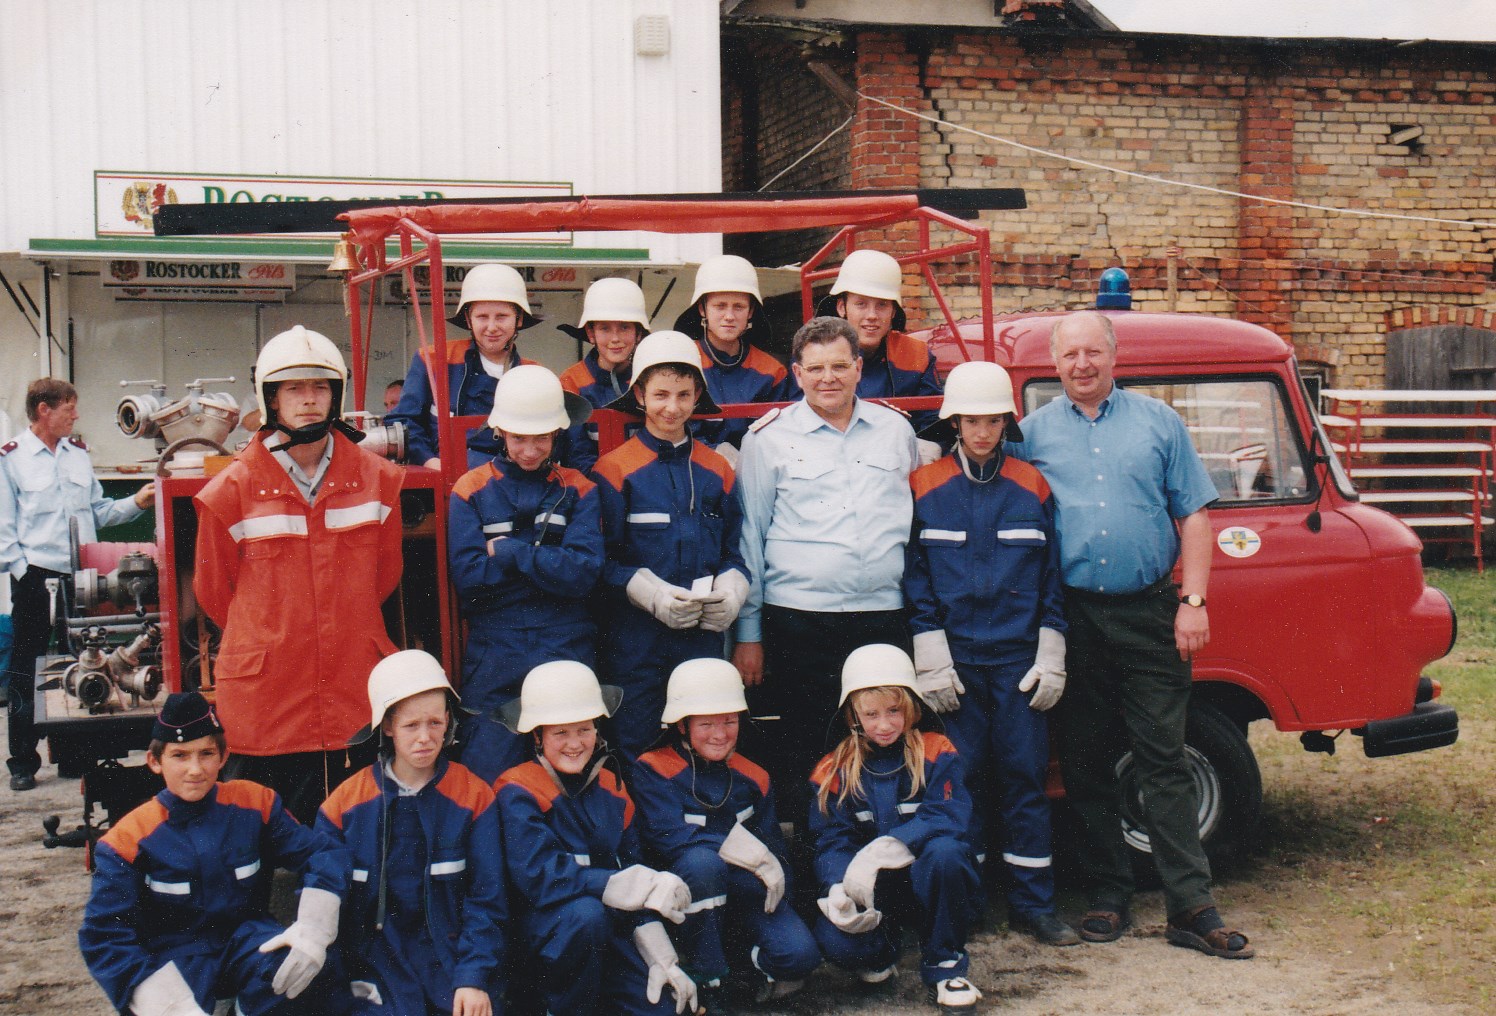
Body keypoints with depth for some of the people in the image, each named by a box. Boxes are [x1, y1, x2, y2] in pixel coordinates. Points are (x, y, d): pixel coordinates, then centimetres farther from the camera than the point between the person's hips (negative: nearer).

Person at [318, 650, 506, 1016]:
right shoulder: (343, 805, 3)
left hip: (451, 955, 1)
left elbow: (486, 900, 0)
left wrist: (473, 978, -11)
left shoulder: (474, 797, 1)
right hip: (376, 965, -1)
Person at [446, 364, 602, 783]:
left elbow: (583, 573, -10)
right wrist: (546, 561, -9)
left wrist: (508, 551, -9)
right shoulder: (471, 491, 5)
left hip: (567, 652, 0)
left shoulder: (577, 490, 5)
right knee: (487, 779, -1)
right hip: (494, 652, 0)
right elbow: (468, 577, -8)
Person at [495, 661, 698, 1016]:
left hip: (608, 933, 5)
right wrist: (643, 887, -30)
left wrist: (661, 956, -2)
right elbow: (537, 876, -26)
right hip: (538, 937, -5)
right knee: (586, 912, -36)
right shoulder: (518, 793, -13)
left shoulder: (611, 787, 6)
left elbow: (631, 867, 9)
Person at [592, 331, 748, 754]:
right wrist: (652, 593, -18)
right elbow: (601, 557, -5)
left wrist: (730, 592, -8)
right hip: (636, 636, -3)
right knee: (636, 750, 1)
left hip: (704, 634, 4)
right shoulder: (614, 468, -2)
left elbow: (734, 551, 12)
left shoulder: (716, 470, 10)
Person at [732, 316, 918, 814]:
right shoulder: (769, 437, 4)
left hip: (885, 618, 2)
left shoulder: (897, 429, 12)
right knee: (796, 759, 2)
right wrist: (748, 634, 2)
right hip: (796, 622, -2)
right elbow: (749, 537, 5)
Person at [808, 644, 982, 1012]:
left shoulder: (935, 753, -2)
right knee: (834, 940, -29)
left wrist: (891, 846, -33)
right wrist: (838, 888, -26)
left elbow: (950, 815, -17)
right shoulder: (834, 771, 3)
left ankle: (943, 966, -12)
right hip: (869, 889, 1)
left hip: (926, 880, -1)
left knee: (944, 851, -35)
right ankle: (883, 947, 11)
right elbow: (831, 841, -4)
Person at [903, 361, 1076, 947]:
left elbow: (1053, 579, 8)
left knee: (1026, 776, 2)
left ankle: (1033, 904, 11)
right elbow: (915, 579, 1)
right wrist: (931, 661, -5)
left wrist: (1050, 660, 2)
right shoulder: (925, 488, 3)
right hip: (956, 659, -1)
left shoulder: (1033, 489, 7)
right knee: (962, 777, 2)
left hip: (1019, 659, 1)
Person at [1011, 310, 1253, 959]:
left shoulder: (1159, 423, 9)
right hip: (1073, 619, 1)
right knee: (1086, 766, 6)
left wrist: (1193, 601, -3)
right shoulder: (1033, 433, 8)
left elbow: (1192, 515, 7)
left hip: (1149, 616, -1)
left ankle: (1191, 908, 1)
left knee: (1164, 763, -1)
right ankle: (1109, 894, 18)